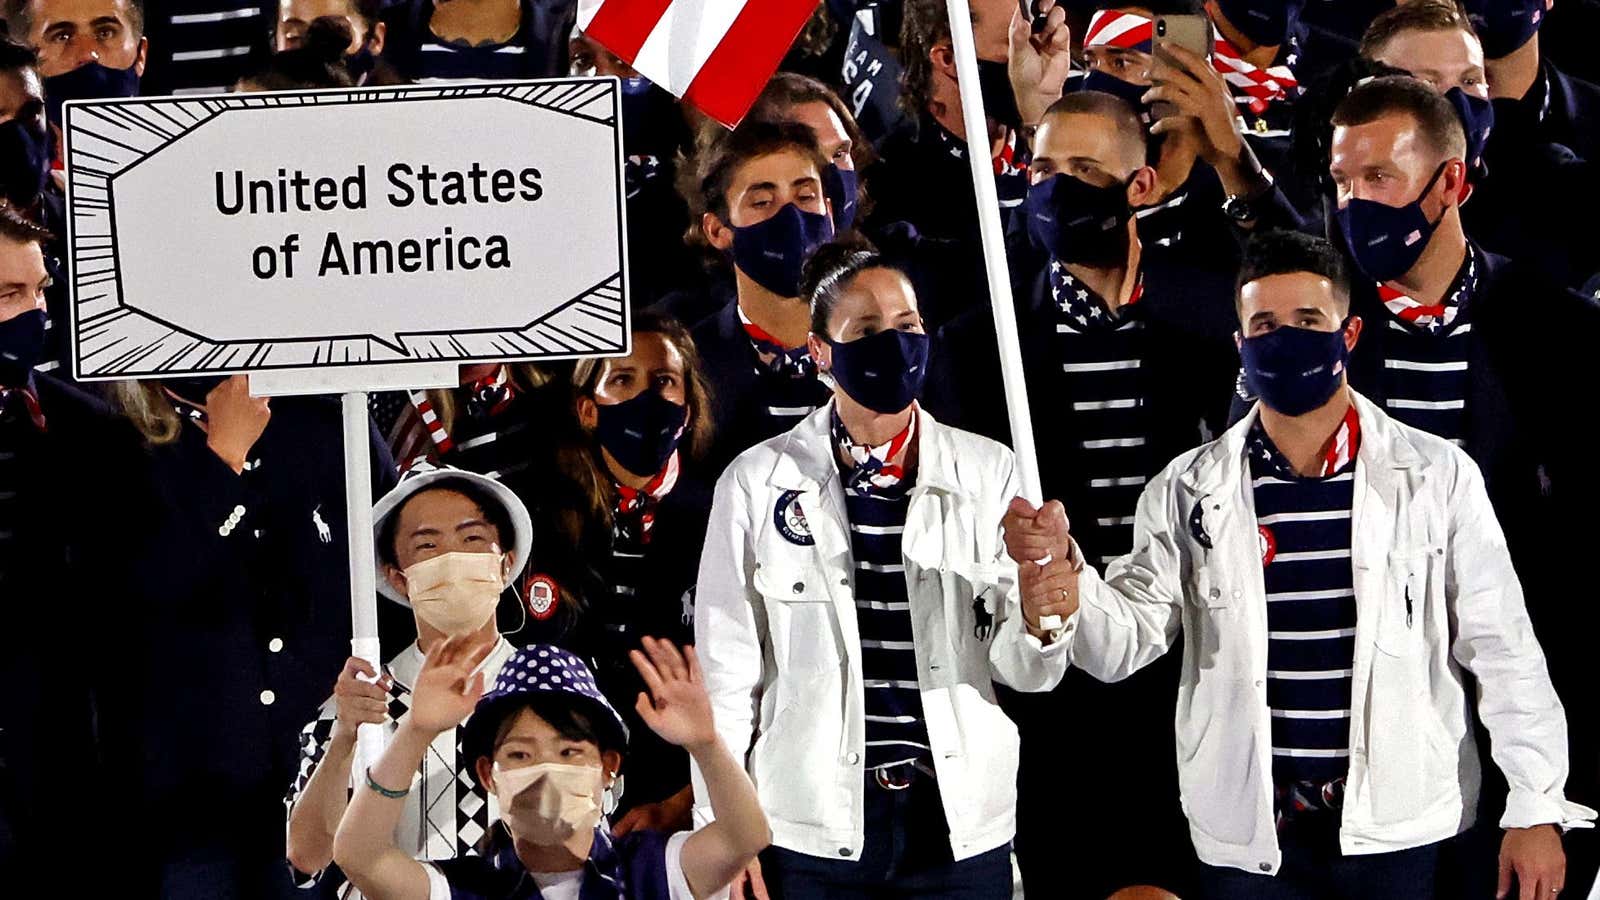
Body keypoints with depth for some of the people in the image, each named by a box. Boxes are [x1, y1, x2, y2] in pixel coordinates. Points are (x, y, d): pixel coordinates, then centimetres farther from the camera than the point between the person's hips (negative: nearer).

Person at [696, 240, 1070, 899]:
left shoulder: (988, 473, -1)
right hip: (811, 829, -1)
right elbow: (725, 672, 1)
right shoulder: (757, 482, -4)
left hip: (962, 824, 1)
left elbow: (1028, 671, 0)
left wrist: (1040, 611, -21)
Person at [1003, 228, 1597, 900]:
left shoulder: (1436, 477, -2)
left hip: (1398, 825, -1)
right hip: (1247, 834, 1)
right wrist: (1068, 584, -24)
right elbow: (1126, 642, -3)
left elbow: (1500, 648, 0)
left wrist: (1536, 810, -2)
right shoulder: (1189, 491, 2)